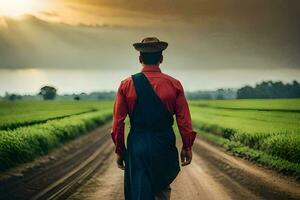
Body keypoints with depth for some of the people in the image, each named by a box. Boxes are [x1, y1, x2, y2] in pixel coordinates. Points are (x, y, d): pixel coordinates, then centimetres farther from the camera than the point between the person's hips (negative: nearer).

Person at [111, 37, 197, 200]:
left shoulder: (127, 85, -3)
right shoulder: (174, 84, -4)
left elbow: (118, 122, -2)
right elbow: (184, 120, -3)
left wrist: (119, 150, 7)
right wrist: (187, 147, 9)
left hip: (137, 146, 0)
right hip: (165, 147, 1)